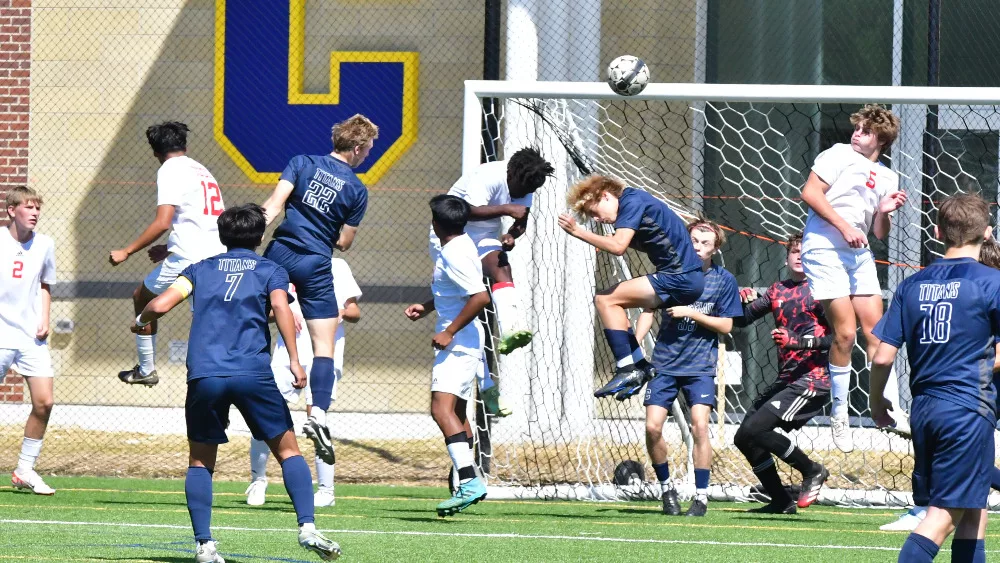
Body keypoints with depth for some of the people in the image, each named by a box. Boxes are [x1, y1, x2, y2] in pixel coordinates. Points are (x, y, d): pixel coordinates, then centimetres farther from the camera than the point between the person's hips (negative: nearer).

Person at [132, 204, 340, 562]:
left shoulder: (200, 270, 18)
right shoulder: (271, 271, 13)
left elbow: (161, 304, 5)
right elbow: (281, 308, -6)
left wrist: (140, 321, 26)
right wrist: (294, 360, -12)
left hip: (203, 377, 1)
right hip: (253, 373, -1)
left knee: (200, 461, 13)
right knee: (287, 450, 10)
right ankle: (307, 528, -7)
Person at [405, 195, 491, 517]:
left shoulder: (455, 255, -19)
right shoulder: (459, 246, 13)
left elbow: (480, 297, -28)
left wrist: (449, 332, -23)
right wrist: (427, 307, 20)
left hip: (458, 343, -11)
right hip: (461, 344, 11)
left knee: (442, 408, -23)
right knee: (456, 412, 19)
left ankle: (470, 480, -33)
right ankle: (467, 487, 28)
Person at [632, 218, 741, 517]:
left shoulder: (724, 280, -2)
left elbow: (725, 325, -2)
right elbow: (649, 311, 6)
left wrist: (691, 313, -14)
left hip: (700, 367, -2)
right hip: (665, 362, 2)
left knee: (699, 425, -16)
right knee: (652, 427, -8)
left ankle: (701, 497, -6)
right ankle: (666, 488, 14)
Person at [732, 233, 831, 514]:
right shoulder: (778, 290, 15)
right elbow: (741, 320, 15)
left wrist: (796, 341, -21)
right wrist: (744, 301, -7)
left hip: (812, 378, -8)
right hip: (786, 379, 8)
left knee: (753, 430, -19)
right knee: (743, 438, 8)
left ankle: (812, 470, -4)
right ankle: (781, 501, 17)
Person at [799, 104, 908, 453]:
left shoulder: (887, 178, 16)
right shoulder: (839, 155, -1)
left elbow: (880, 233, 18)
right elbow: (810, 193, -11)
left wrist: (885, 212, -3)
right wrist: (844, 227, -16)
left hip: (859, 254, 6)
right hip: (825, 250, -6)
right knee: (845, 332, -11)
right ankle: (839, 414, 0)